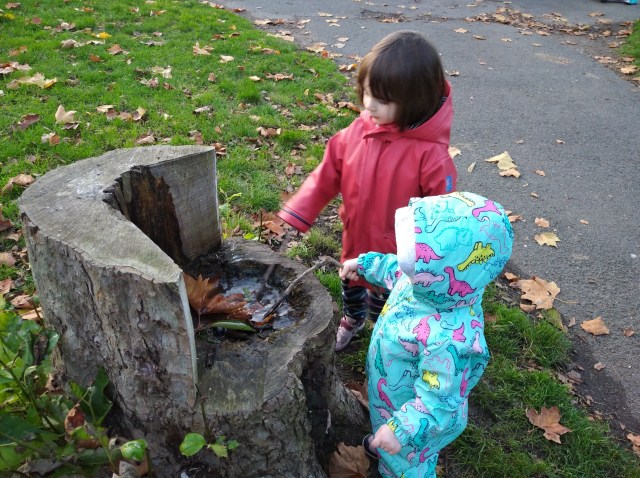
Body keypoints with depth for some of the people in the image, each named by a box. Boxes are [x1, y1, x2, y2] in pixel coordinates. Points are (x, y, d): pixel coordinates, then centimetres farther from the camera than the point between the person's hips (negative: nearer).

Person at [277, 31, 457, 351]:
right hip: (356, 242, 5)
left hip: (397, 257, -5)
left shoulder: (429, 153, -28)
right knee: (352, 287, 31)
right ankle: (351, 319, 63)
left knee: (384, 309, 19)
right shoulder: (359, 130, -12)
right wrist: (296, 214, -7)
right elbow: (328, 173, -3)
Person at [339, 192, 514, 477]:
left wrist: (400, 430, -33)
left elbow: (437, 401, -35)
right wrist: (364, 264, 9)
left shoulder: (449, 339, -47)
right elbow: (396, 270, 2)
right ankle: (382, 447, 70)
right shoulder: (437, 287, -22)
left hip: (412, 415, -7)